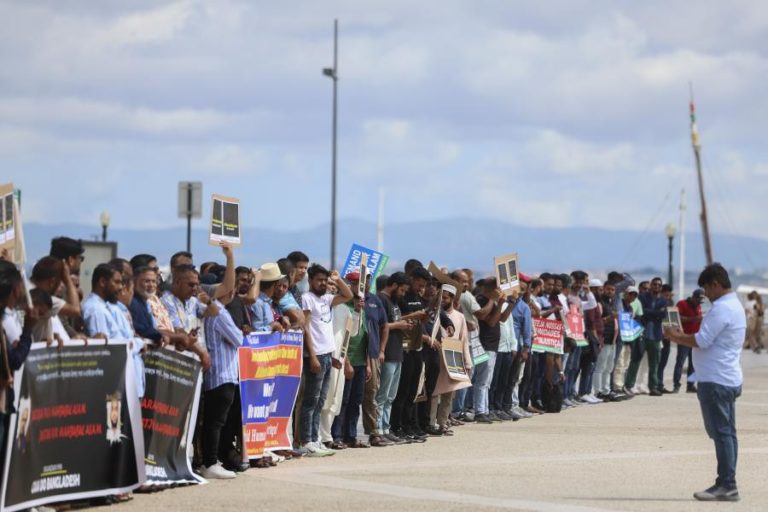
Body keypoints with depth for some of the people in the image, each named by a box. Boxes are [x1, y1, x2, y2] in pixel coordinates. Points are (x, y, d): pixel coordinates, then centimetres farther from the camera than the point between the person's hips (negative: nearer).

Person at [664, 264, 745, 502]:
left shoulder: (721, 308, -16)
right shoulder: (735, 305, 17)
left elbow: (702, 341, -20)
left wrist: (677, 337, -5)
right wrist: (684, 335, 14)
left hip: (715, 380, -10)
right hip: (729, 378, 10)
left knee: (721, 432, -9)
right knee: (727, 432, 10)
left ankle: (726, 485, -9)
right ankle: (726, 484, 14)